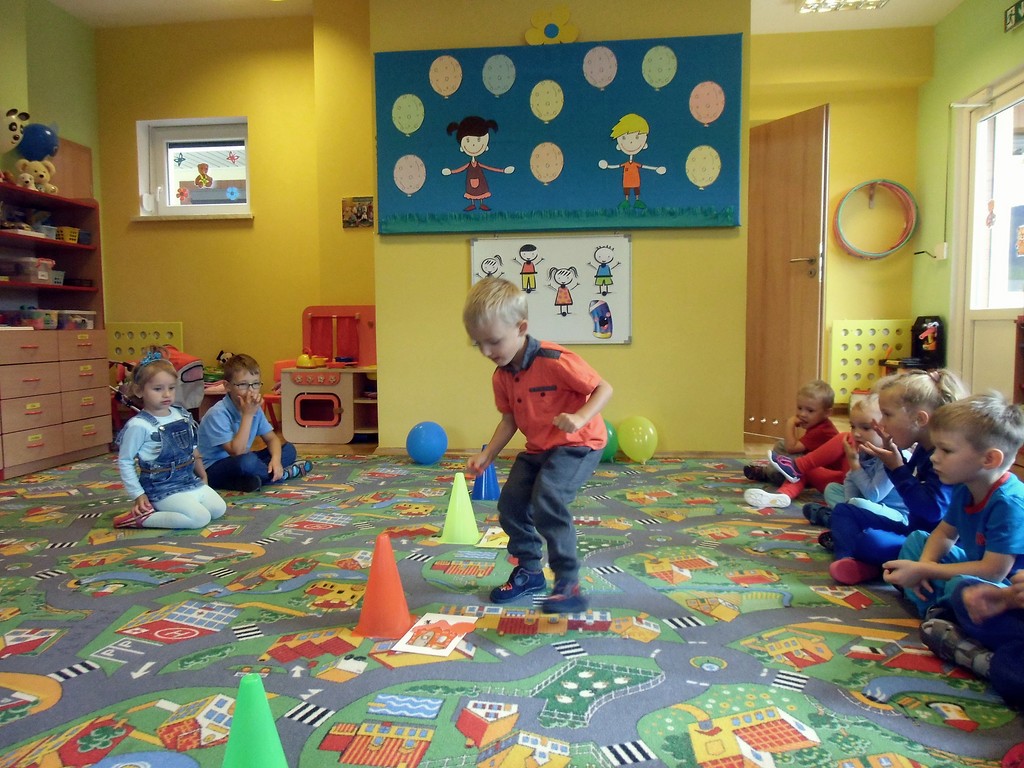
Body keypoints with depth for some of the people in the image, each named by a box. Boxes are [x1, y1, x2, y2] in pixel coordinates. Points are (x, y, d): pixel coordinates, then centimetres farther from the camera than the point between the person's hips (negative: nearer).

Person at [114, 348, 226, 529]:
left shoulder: (182, 415, 4)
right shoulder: (139, 425, -15)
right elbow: (124, 461, -10)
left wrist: (202, 474, 17)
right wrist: (138, 494, -11)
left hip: (192, 481, 8)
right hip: (163, 490, -8)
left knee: (219, 509, 0)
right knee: (200, 518, -20)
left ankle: (165, 510, 11)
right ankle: (141, 517, -9)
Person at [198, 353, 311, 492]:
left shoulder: (255, 408, 0)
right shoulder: (218, 414, -24)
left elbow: (271, 438, 5)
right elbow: (236, 451, -30)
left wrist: (276, 459, -17)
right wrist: (248, 415, -31)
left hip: (239, 462, 8)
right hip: (212, 469, -8)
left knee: (288, 449, 3)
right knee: (247, 461, -37)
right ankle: (282, 474, -10)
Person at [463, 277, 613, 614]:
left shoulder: (555, 361, -25)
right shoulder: (501, 376, -1)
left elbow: (603, 388, -19)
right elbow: (509, 420, 9)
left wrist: (580, 417, -35)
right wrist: (487, 454, -2)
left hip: (577, 443, -8)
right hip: (537, 447, 8)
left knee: (547, 502, -26)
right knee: (510, 502, 2)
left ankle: (568, 583, -11)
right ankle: (529, 571, 24)